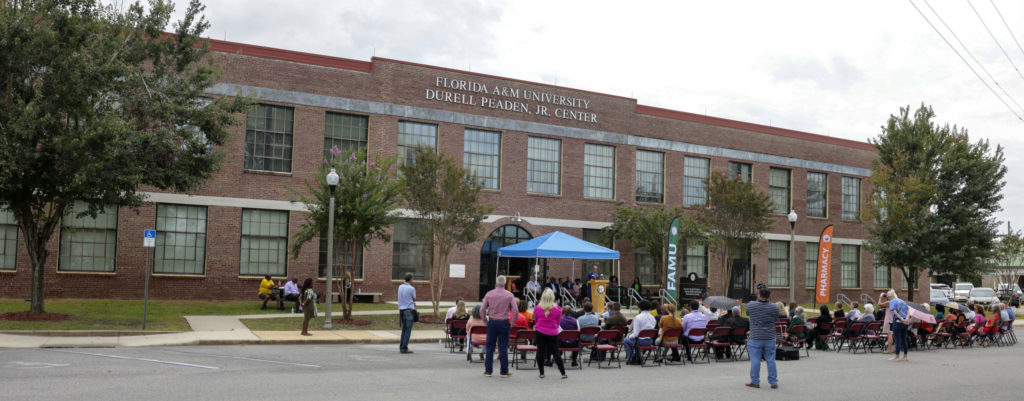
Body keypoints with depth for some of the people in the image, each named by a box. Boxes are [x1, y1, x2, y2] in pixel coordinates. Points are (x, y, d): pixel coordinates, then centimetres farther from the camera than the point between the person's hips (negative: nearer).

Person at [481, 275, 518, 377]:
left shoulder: (489, 294, 0)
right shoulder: (509, 295, -4)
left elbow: (482, 309, -3)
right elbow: (515, 310, -10)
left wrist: (485, 320, 8)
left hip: (492, 322, 1)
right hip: (504, 323, -1)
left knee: (490, 347, 8)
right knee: (503, 347, 4)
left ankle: (488, 370, 9)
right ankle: (504, 371, 7)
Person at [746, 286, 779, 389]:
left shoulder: (751, 306, -9)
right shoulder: (774, 308, -5)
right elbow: (776, 320, 8)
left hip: (755, 338, -2)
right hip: (770, 338, 2)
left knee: (755, 360, 4)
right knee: (771, 360, 9)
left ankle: (755, 382, 10)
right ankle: (773, 382, 14)